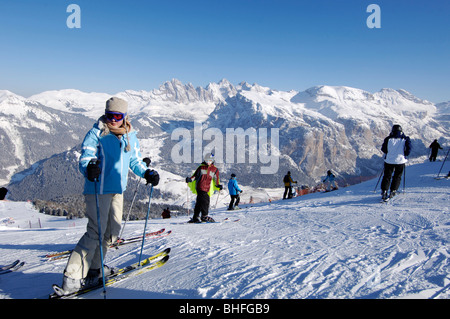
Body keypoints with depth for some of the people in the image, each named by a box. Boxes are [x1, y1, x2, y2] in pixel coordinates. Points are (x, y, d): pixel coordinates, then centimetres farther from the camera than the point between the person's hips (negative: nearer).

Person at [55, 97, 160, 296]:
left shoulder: (130, 137, 10)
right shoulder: (96, 134, -7)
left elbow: (135, 161, 19)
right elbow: (85, 157, -15)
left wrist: (147, 173, 3)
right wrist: (88, 169, -37)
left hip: (117, 190, 7)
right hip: (98, 189, -7)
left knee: (113, 230, 12)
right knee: (96, 232, -11)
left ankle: (93, 267, 29)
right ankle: (71, 278, -4)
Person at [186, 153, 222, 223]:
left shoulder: (215, 170, 14)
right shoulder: (201, 167, 11)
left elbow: (216, 179, 13)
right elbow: (195, 175, 12)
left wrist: (218, 186, -5)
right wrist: (190, 179, -6)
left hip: (207, 189, 3)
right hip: (200, 187, -3)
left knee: (199, 203, 7)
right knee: (204, 201, -16)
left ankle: (195, 217, 14)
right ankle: (204, 216, -8)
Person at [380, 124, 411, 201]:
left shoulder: (388, 139, -2)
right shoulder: (405, 139, -3)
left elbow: (383, 149, 3)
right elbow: (408, 149, -7)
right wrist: (404, 155, 11)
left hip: (389, 160, 0)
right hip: (400, 160, 0)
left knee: (387, 176, 9)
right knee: (397, 177, 14)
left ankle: (384, 191, -2)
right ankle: (393, 191, 7)